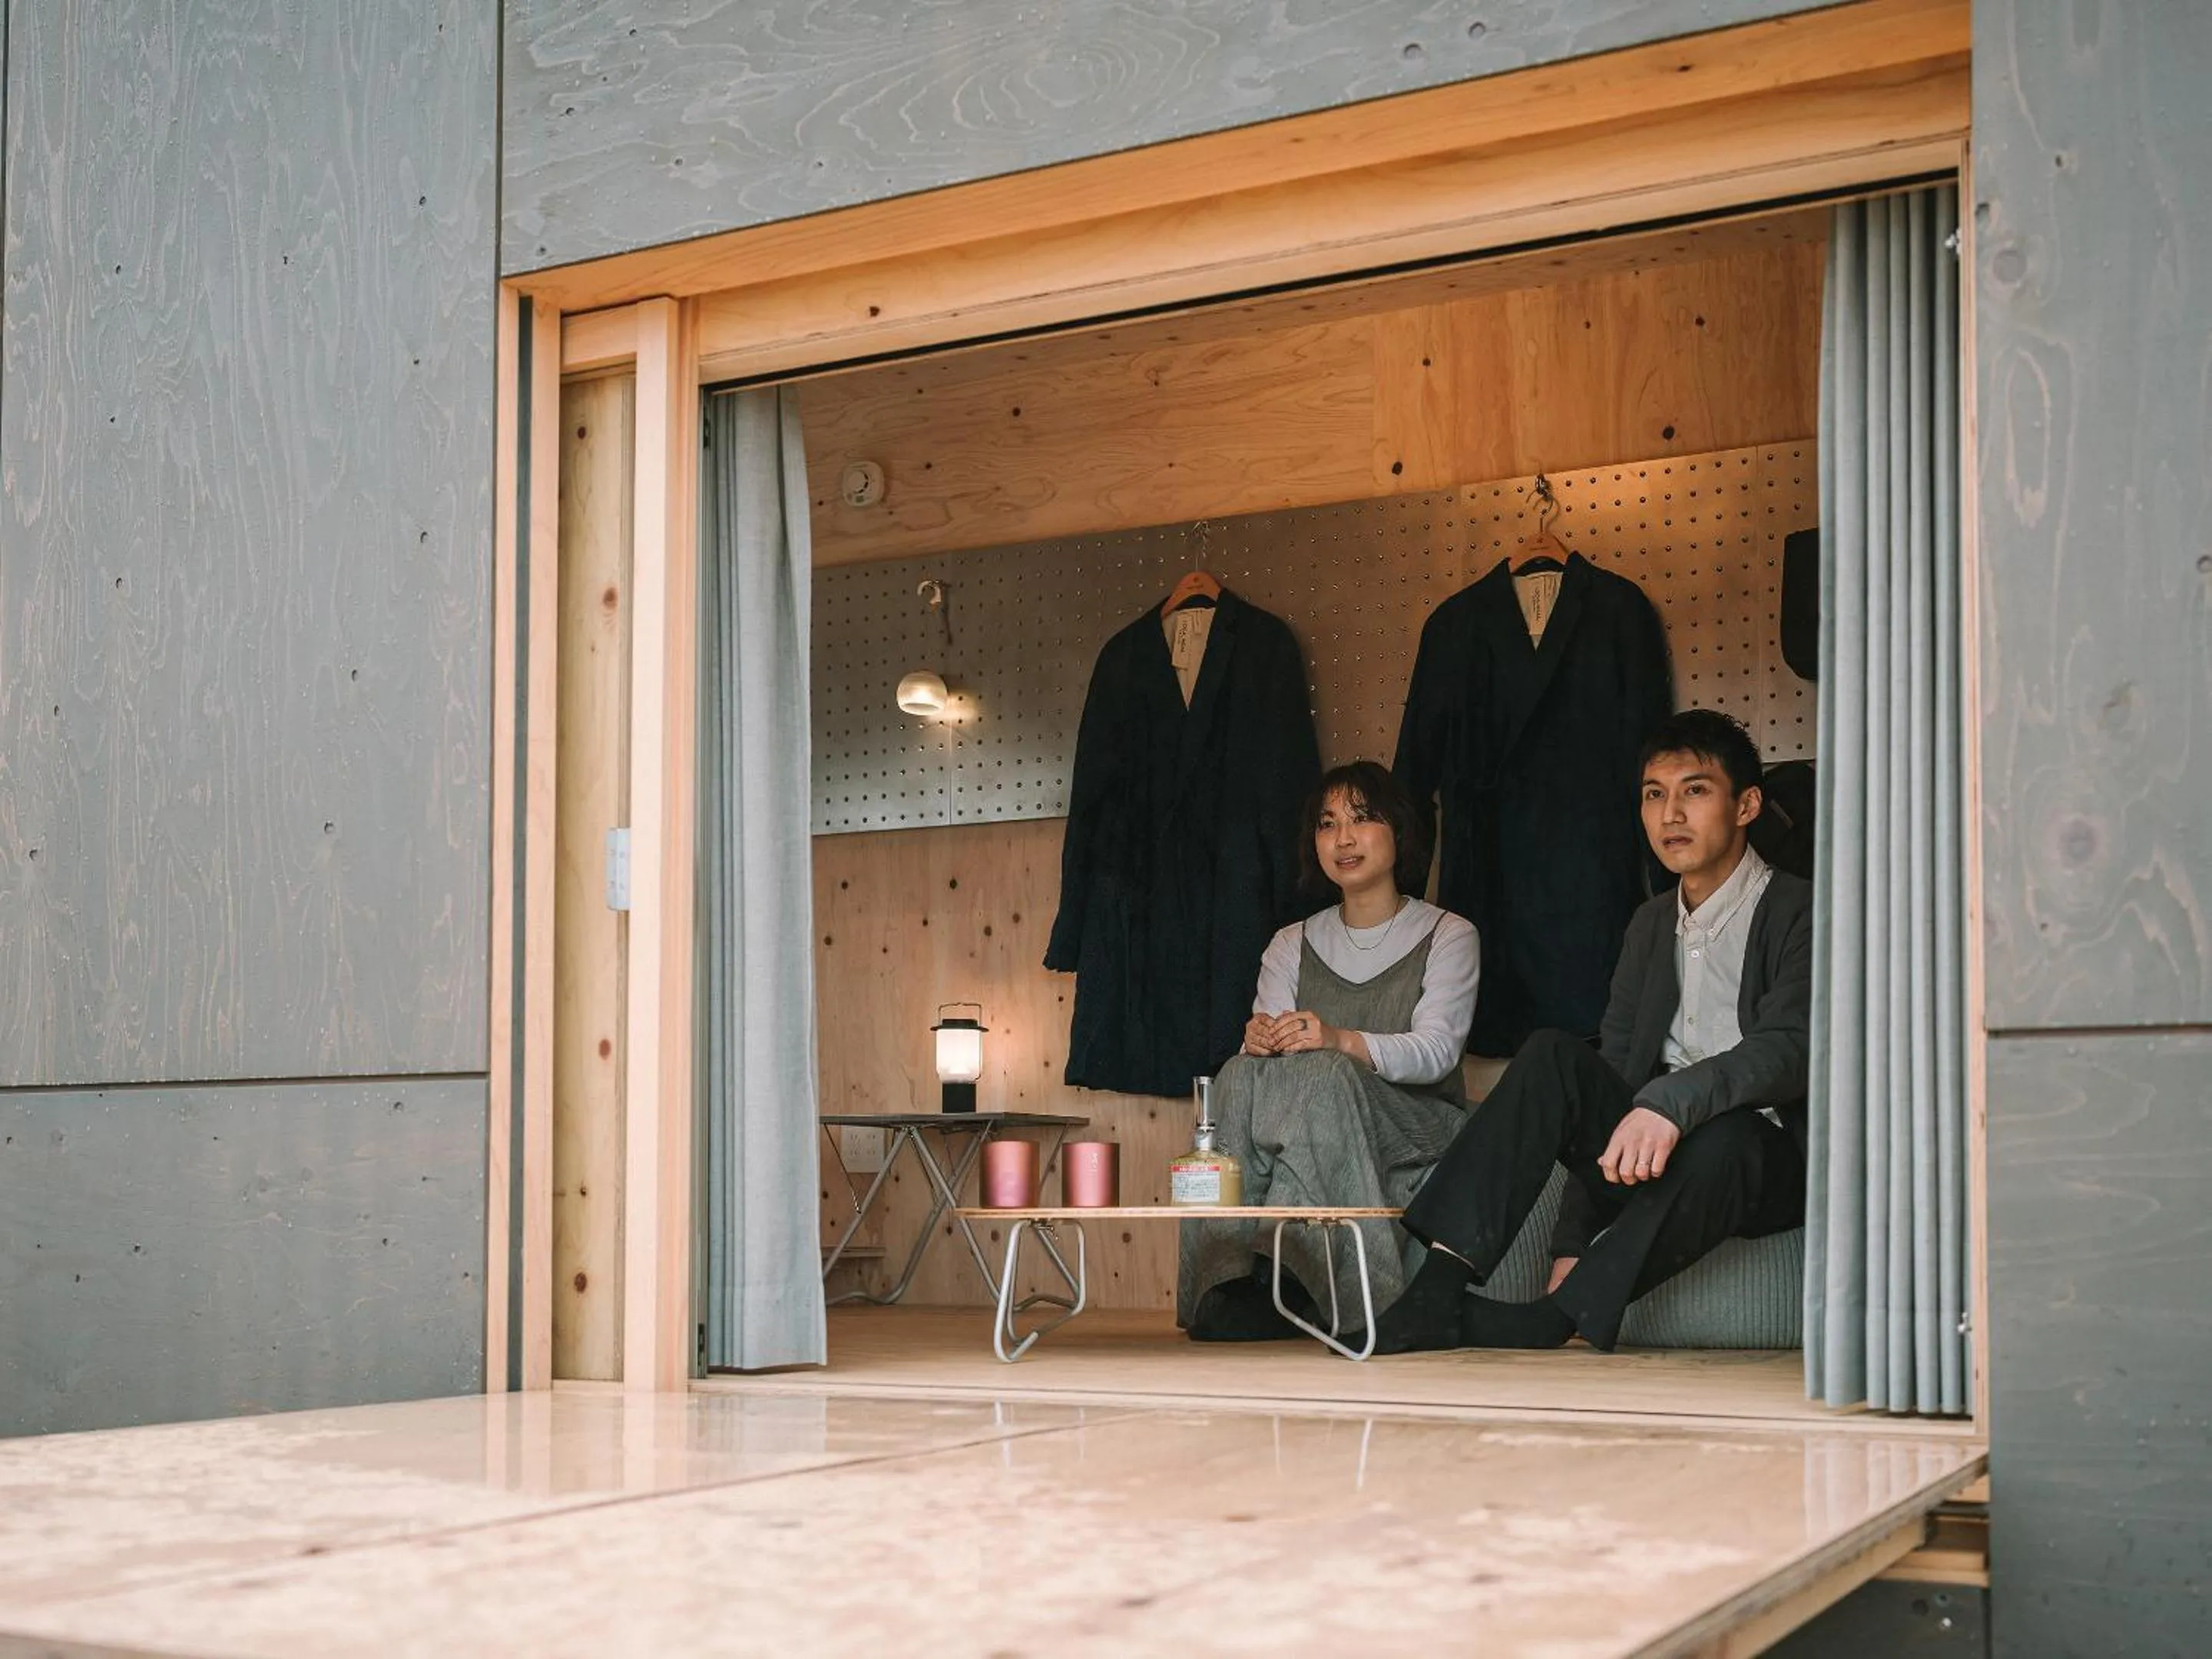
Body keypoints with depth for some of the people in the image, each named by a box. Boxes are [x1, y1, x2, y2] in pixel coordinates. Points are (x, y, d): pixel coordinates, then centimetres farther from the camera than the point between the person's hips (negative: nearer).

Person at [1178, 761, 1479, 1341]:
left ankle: (1281, 1267, -42)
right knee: (1245, 1075, -29)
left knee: (1324, 1076, -34)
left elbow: (1436, 1051, -12)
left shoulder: (1448, 937, 4)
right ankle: (1232, 1274, -40)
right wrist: (1260, 1041, -26)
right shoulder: (1293, 945, 16)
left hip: (1419, 1133, -3)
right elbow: (1268, 1032, 1)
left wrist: (1341, 1042, -32)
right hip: (1315, 1124, 3)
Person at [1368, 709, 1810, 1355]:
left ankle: (1555, 1319, -34)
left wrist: (1671, 1103, -40)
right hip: (1654, 1148, 6)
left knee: (1722, 1134, -39)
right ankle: (1440, 1287, -31)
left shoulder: (1800, 913, -5)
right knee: (1551, 1056, -19)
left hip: (1766, 1161, -5)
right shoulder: (1652, 924, 16)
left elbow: (1789, 1049, -22)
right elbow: (1616, 1068, 9)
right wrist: (1572, 1241, -1)